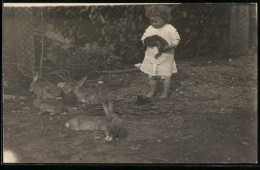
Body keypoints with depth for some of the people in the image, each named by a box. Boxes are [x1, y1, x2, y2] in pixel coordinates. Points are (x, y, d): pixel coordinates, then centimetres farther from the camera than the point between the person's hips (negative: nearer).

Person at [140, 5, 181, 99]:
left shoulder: (170, 29, -9)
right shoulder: (149, 29, 2)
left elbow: (176, 39, -7)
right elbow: (143, 38, 7)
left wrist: (169, 46, -25)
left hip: (166, 58, -3)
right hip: (151, 57, 3)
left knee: (165, 76, 3)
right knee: (151, 75, 8)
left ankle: (166, 91, 19)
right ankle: (152, 90, 24)